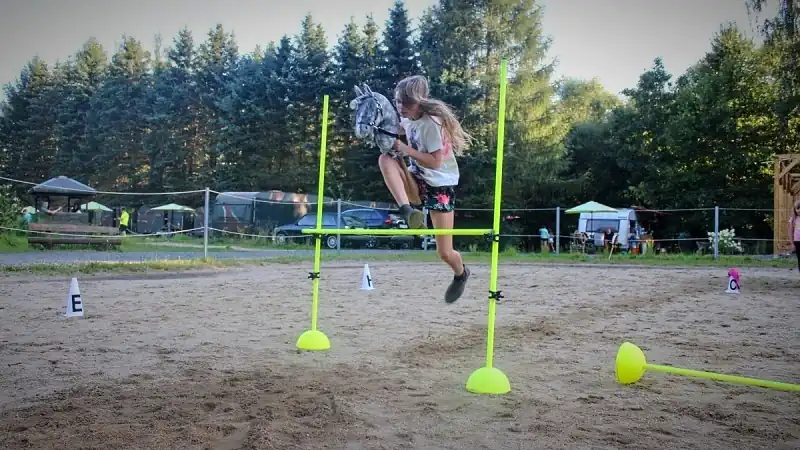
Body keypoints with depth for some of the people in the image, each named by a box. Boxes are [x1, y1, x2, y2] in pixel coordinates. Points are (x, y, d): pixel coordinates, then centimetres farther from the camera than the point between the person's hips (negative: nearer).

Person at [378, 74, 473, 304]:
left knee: (445, 253, -2)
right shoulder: (408, 118, -2)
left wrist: (406, 149, -29)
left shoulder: (432, 123, -22)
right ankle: (408, 211, -33)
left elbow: (435, 162, -26)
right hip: (417, 182, 6)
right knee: (385, 159, -26)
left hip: (440, 186, -6)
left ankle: (461, 274, 35)